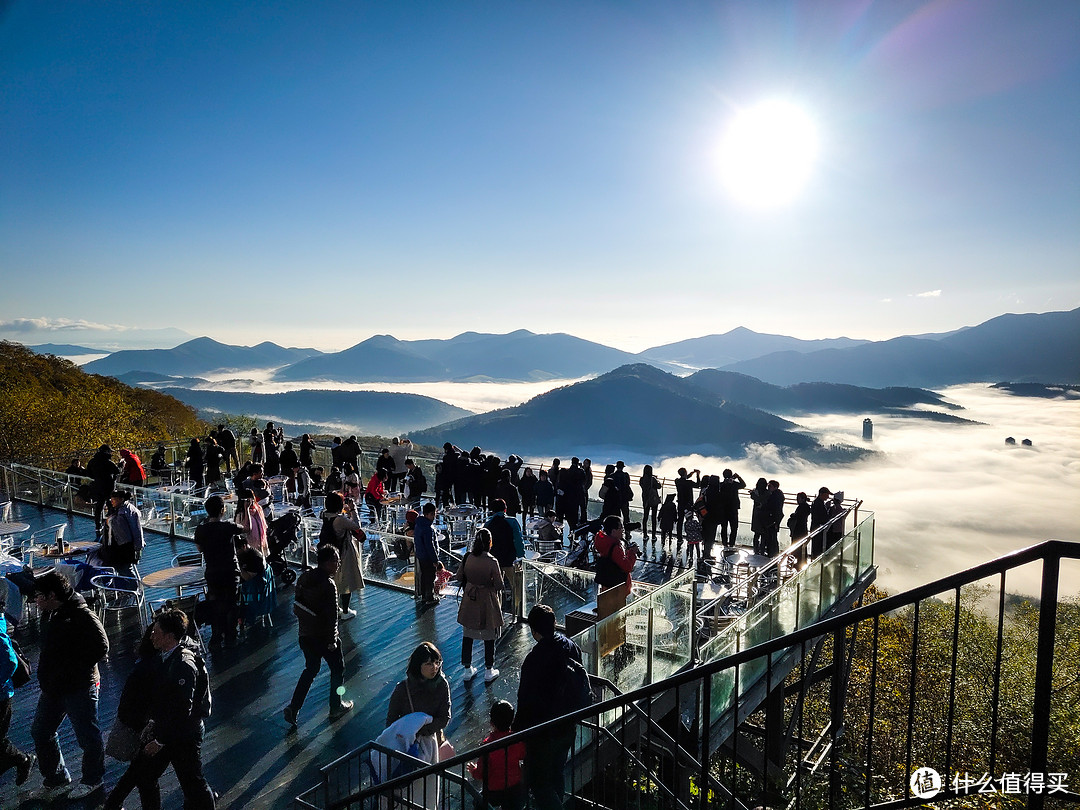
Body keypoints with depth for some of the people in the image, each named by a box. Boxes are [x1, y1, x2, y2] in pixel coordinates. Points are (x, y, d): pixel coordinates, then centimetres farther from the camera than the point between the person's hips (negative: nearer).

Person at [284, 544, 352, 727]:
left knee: (311, 669, 24)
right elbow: (332, 616, -23)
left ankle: (293, 708, 20)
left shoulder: (304, 578, -1)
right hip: (324, 637, -7)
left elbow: (297, 607, 9)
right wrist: (332, 641, -13)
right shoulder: (328, 585, -24)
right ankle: (336, 708, 26)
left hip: (304, 635, 7)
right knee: (337, 668, 15)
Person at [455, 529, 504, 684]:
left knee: (467, 636, 17)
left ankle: (468, 670, 28)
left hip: (469, 601, 4)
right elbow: (499, 585, -17)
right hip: (487, 603, -4)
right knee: (489, 638, 12)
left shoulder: (467, 558, -9)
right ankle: (489, 671, 24)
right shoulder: (492, 562, -22)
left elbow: (459, 577, 2)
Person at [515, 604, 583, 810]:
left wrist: (518, 728, -8)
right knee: (557, 776, 25)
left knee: (539, 785, 8)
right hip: (567, 728, 7)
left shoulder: (535, 658, -27)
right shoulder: (572, 647, -6)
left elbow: (526, 700, -22)